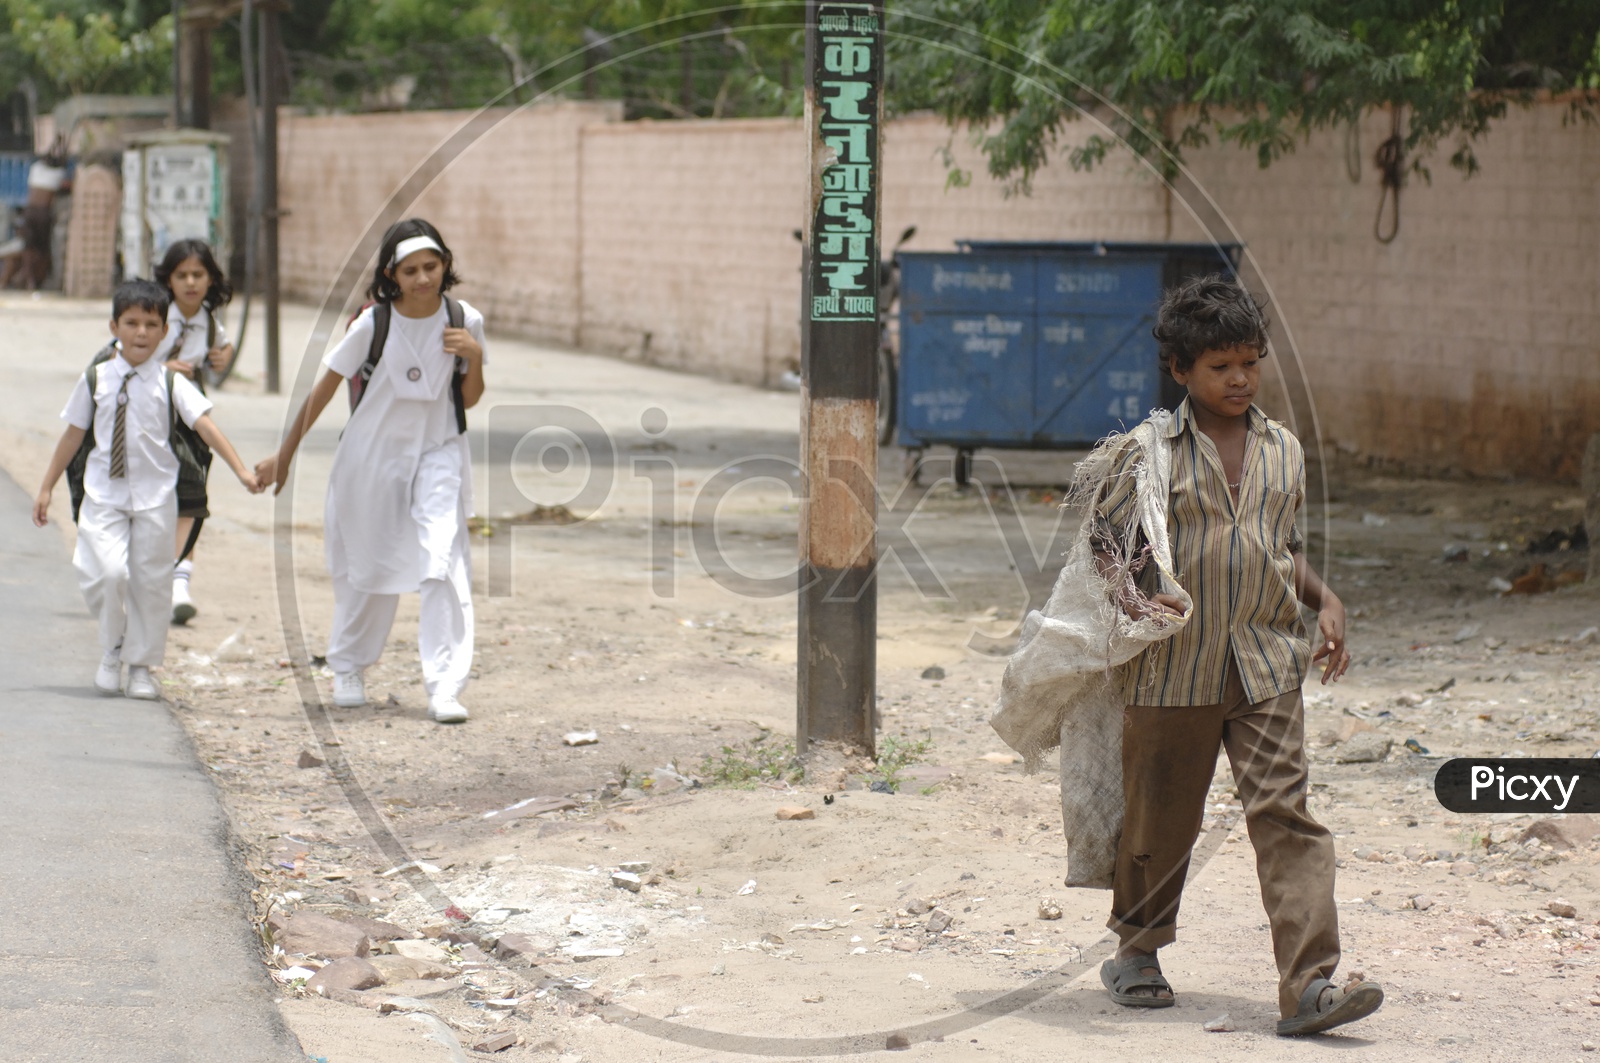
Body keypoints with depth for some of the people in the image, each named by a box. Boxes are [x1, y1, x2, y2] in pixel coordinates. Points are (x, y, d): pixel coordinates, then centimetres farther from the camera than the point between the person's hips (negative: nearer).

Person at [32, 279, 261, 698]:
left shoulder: (171, 384, -1)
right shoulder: (95, 380, 3)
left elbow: (206, 427, -10)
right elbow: (73, 434, 10)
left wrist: (241, 470, -21)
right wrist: (47, 487, 12)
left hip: (155, 495, 0)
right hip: (104, 493, 0)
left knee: (151, 580, 4)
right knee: (108, 572, -15)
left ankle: (141, 664, 19)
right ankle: (111, 651, 8)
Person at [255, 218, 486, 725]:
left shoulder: (463, 321, -7)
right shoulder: (372, 325, -14)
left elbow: (469, 399, 3)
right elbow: (324, 389, -4)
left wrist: (474, 357, -17)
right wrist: (284, 455, 0)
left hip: (438, 455, 1)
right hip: (372, 457, 0)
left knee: (442, 563, -16)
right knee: (366, 569, 11)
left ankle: (445, 687, -16)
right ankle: (348, 669, 35)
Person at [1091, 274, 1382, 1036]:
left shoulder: (1283, 451, 11)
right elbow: (1104, 536, -1)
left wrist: (1324, 602, 7)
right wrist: (1135, 600, -19)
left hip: (1266, 666, 3)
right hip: (1172, 667, -2)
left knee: (1285, 813, -9)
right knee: (1159, 821, 10)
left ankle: (1309, 984, -14)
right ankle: (1135, 953, 34)